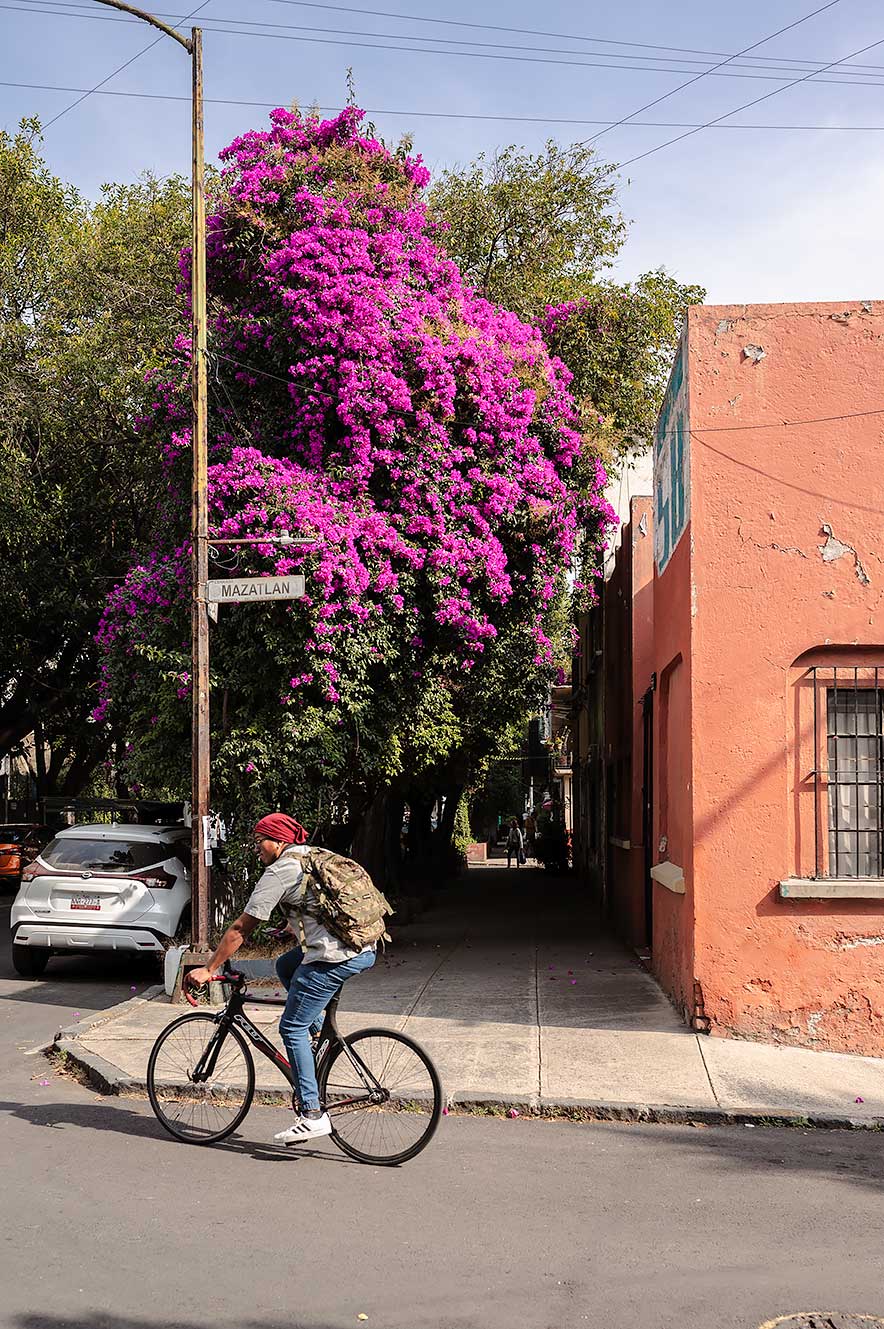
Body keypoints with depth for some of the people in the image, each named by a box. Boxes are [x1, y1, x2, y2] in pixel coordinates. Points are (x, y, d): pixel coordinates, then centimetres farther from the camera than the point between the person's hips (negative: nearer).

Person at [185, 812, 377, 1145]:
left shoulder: (280, 871, -4)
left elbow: (241, 929, -2)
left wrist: (208, 970, 4)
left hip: (334, 956, -9)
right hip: (366, 949, 9)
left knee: (292, 1028, 1)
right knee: (285, 966, 29)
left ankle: (313, 1114, -2)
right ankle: (321, 1035, 22)